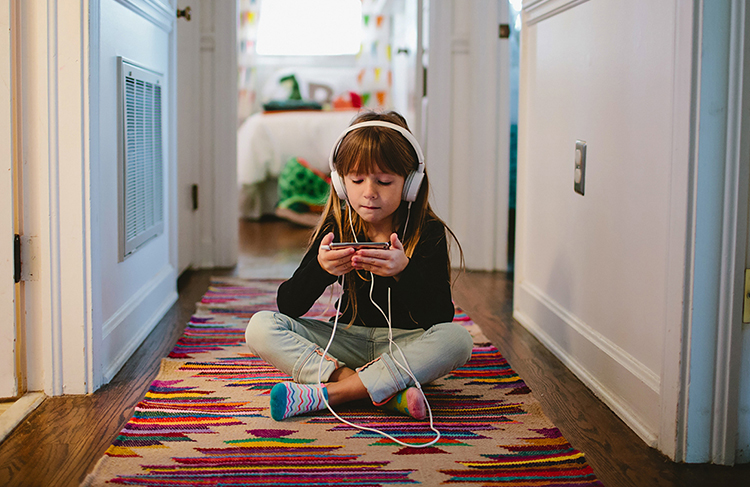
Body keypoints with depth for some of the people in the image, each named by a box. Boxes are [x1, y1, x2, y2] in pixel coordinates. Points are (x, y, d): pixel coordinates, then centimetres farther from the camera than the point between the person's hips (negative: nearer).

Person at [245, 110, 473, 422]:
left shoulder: (429, 233, -9)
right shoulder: (337, 229, -2)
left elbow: (440, 319, -18)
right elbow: (287, 306, -8)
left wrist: (405, 271, -35)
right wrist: (320, 270, -28)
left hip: (405, 345, -2)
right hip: (348, 342, 3)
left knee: (457, 339, -34)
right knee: (260, 328, -18)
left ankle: (327, 393, -31)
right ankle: (385, 392, -29)